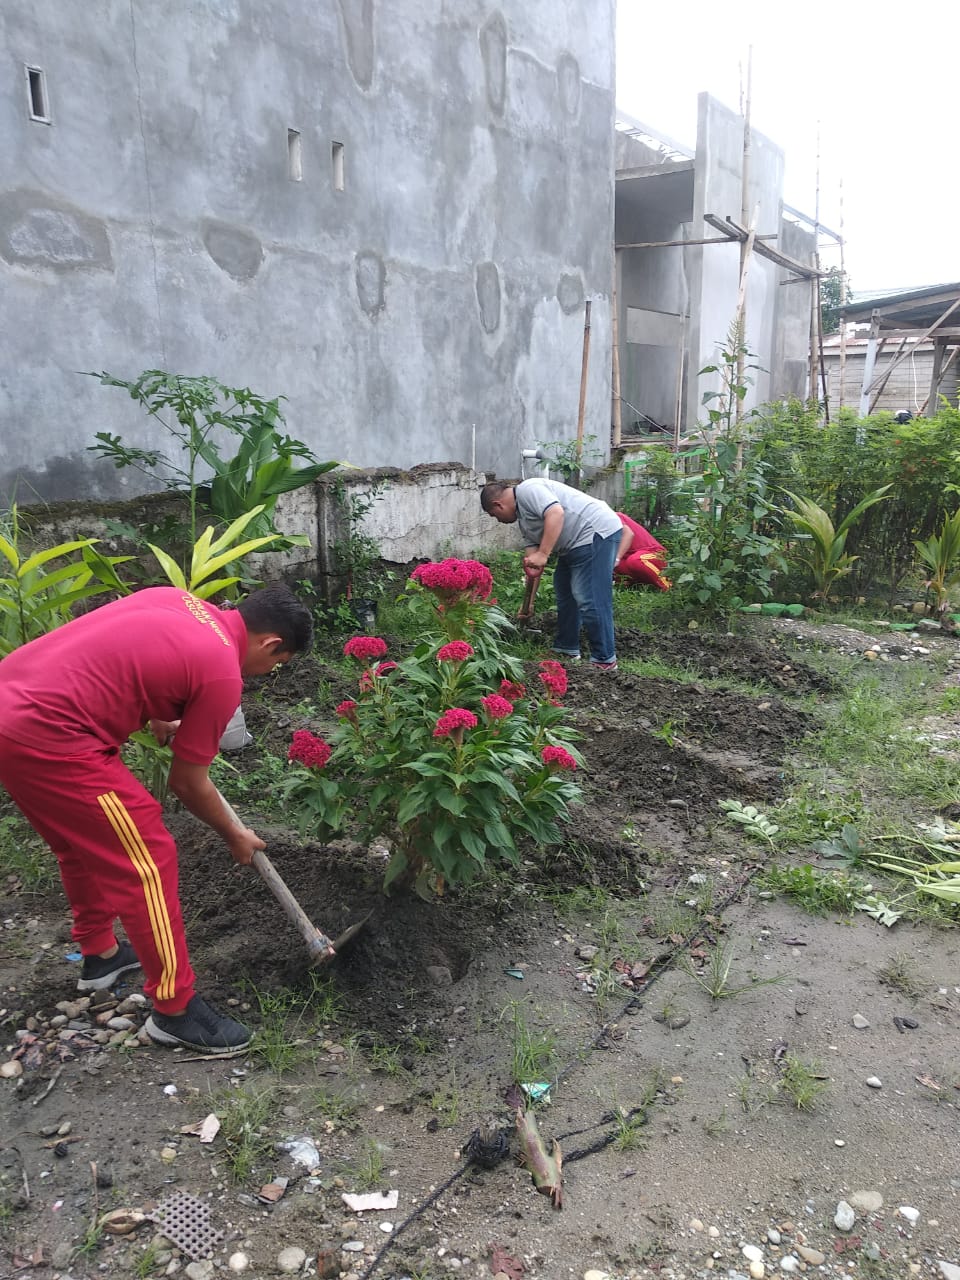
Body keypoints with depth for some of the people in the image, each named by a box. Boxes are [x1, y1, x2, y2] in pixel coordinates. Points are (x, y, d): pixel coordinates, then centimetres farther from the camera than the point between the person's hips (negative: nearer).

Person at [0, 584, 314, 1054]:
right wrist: (235, 837, 16)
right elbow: (188, 785, -1)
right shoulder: (222, 675, -10)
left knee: (84, 842, 26)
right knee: (146, 860, 0)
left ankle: (99, 954, 44)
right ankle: (175, 1010, 12)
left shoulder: (178, 600, 12)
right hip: (44, 737, -10)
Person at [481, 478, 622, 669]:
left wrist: (543, 554, -27)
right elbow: (532, 564, 17)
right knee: (564, 590, 19)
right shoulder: (523, 516, 20)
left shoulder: (527, 490, -9)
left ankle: (605, 660, -4)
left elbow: (556, 513, -26)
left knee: (590, 599, -11)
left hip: (597, 531, -11)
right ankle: (567, 649, 28)